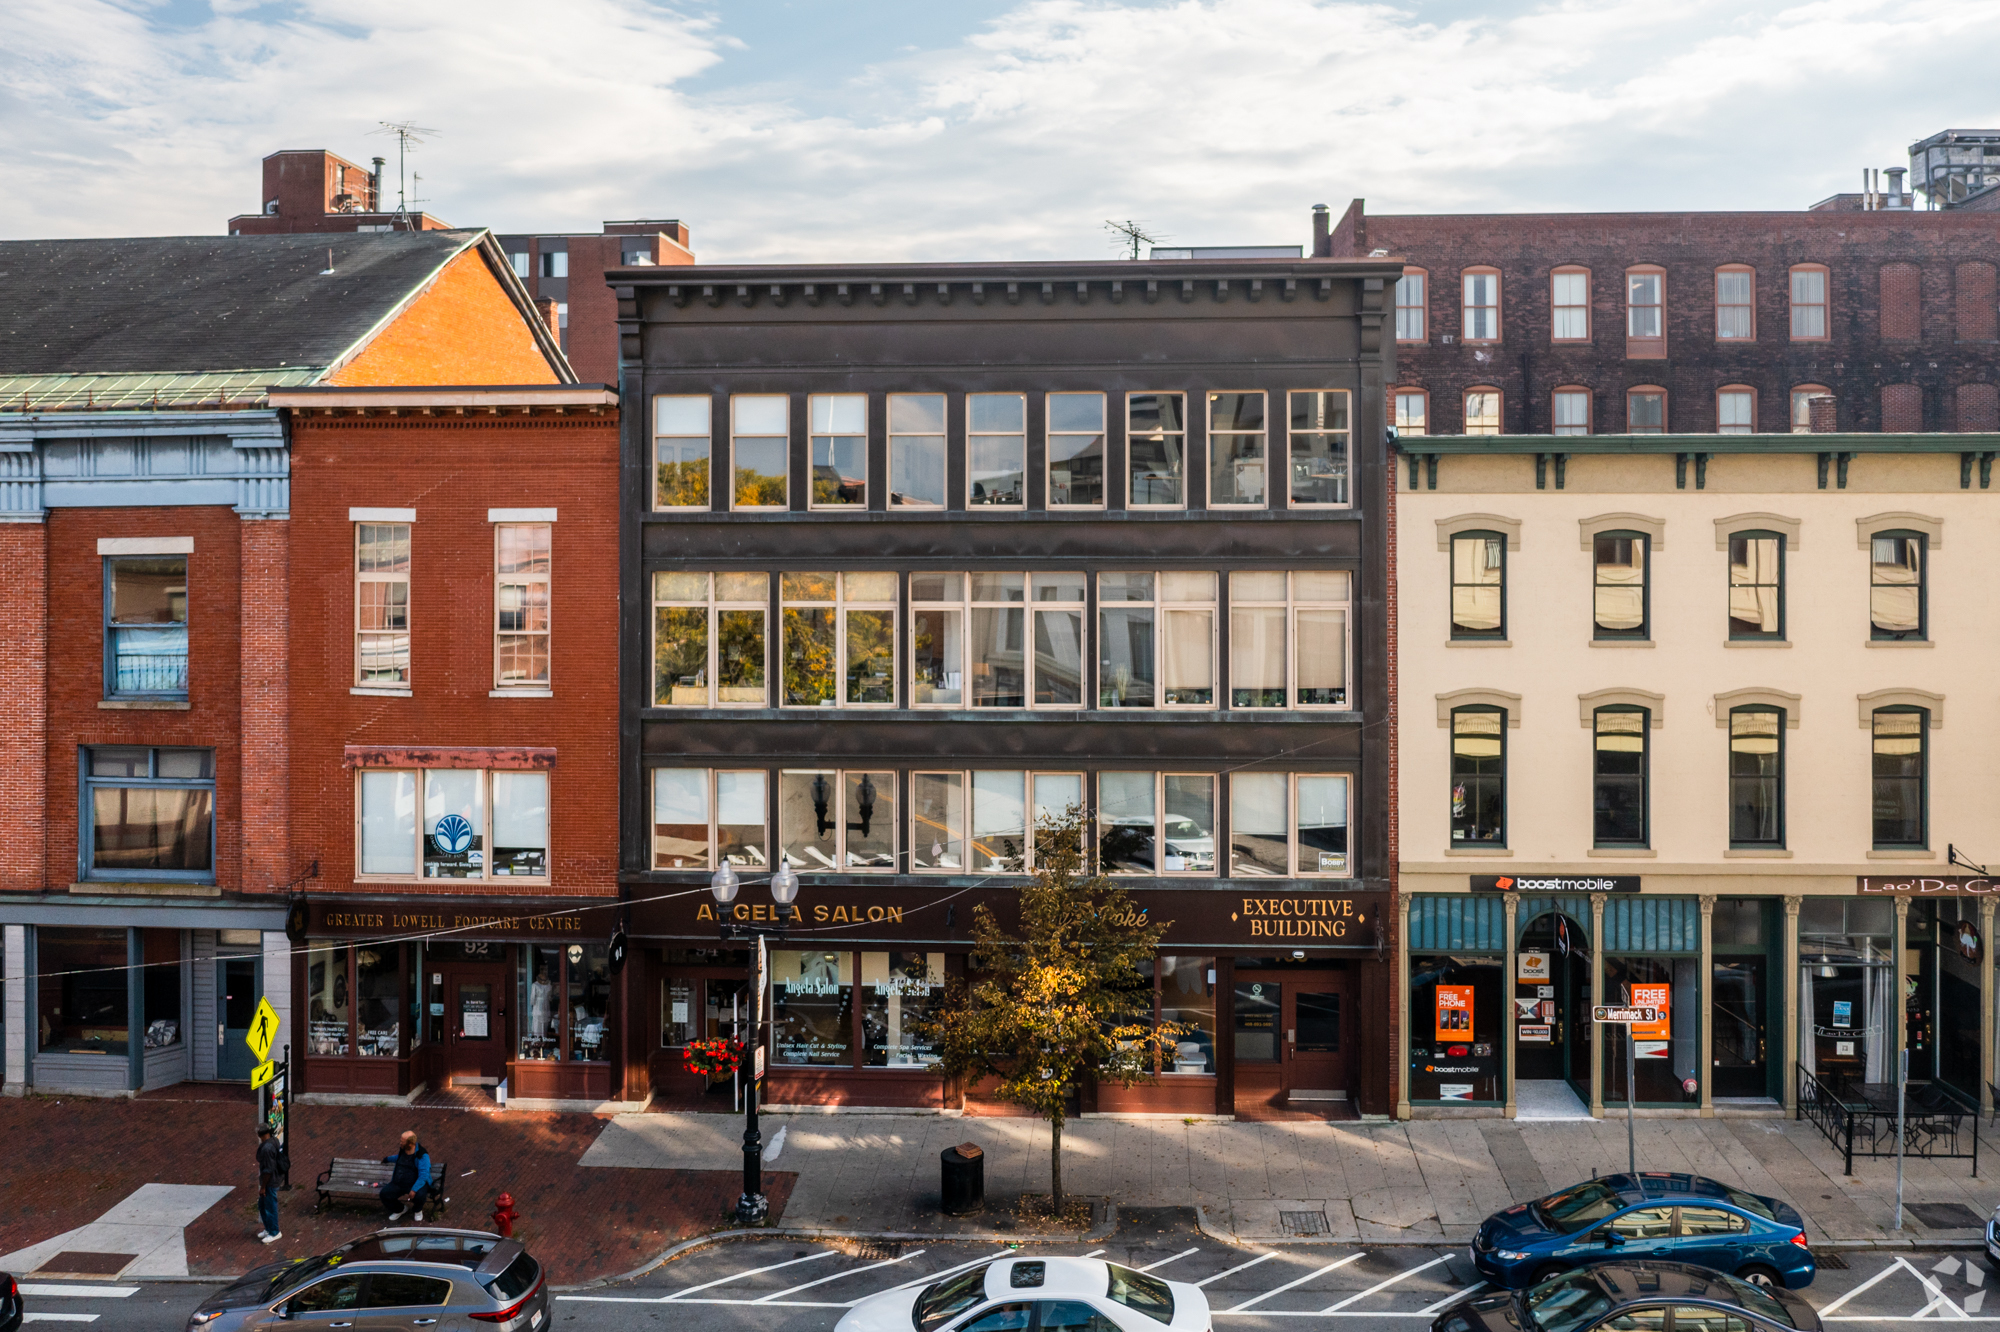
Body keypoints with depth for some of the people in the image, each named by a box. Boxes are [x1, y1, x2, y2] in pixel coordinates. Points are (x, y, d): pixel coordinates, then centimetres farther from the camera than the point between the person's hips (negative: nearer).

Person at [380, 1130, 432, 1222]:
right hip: (398, 1184, 7)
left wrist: (414, 1190, -35)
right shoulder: (402, 1149, 5)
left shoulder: (422, 1155, -19)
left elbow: (423, 1175, -23)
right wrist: (387, 1159, 46)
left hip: (416, 1184, -6)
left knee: (419, 1195, -37)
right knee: (384, 1194, -18)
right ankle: (400, 1210, 15)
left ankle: (418, 1210, 5)